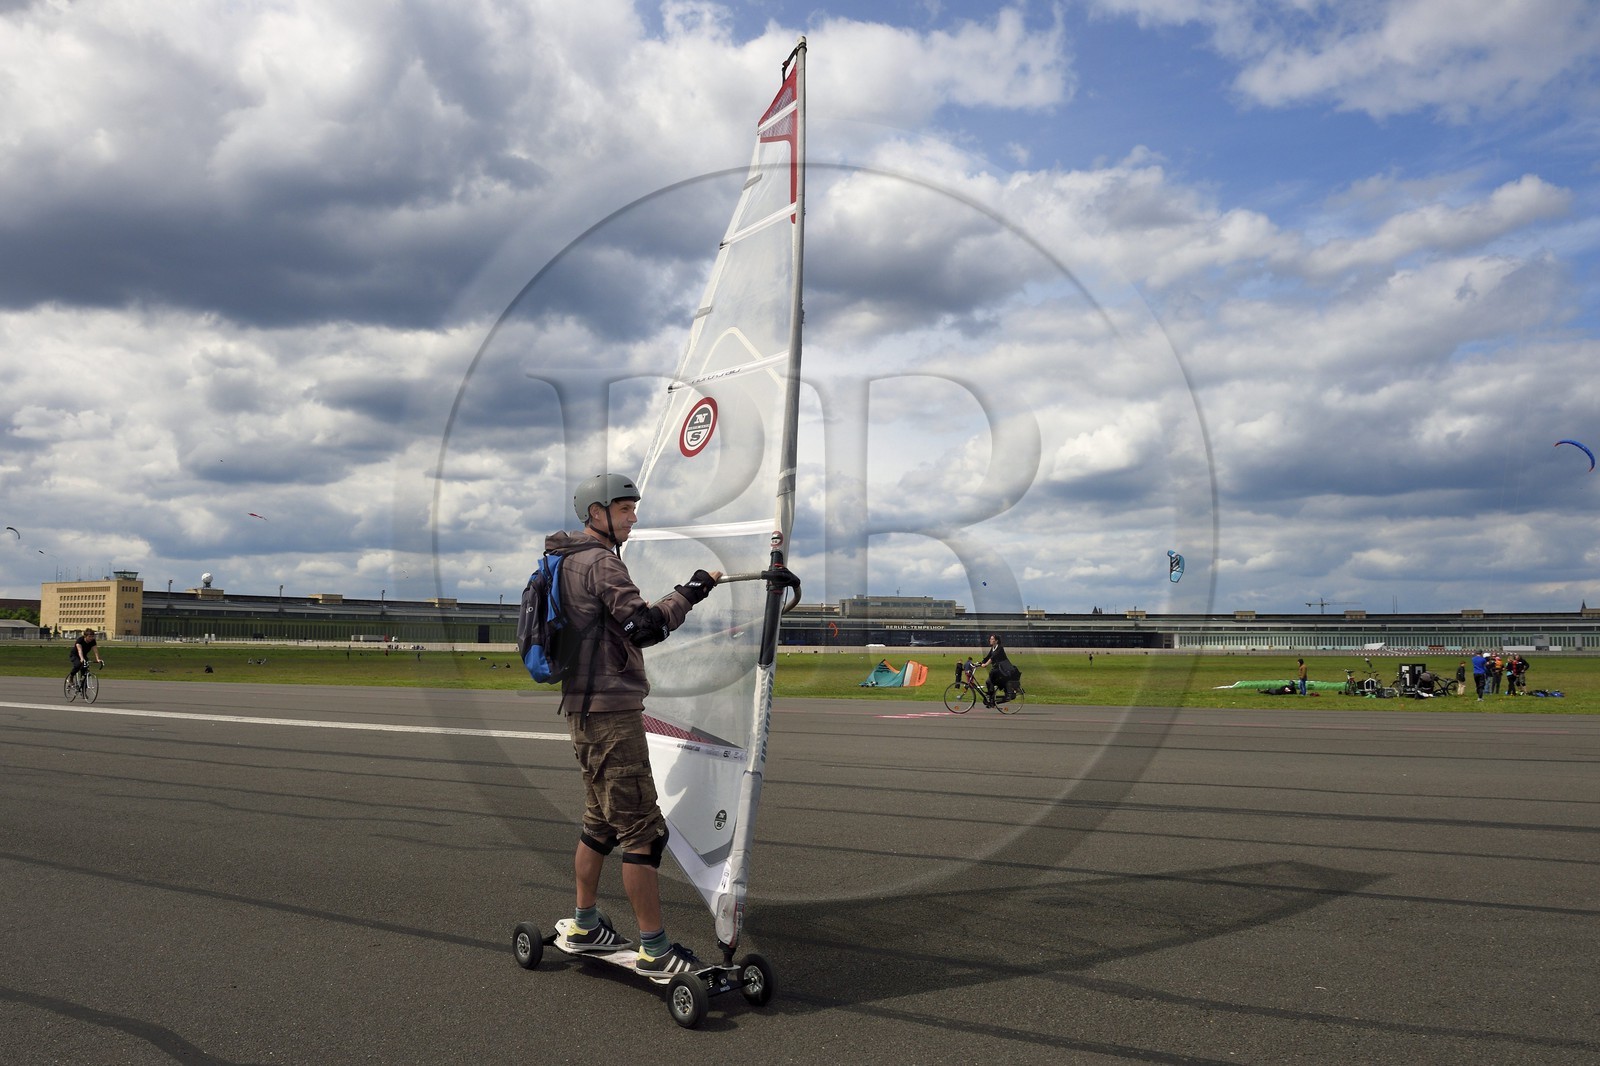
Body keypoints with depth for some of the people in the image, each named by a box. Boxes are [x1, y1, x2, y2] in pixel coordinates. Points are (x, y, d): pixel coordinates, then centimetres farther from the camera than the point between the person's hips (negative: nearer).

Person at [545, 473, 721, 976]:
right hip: (608, 713, -10)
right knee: (643, 831, -7)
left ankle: (584, 925, 28)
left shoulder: (570, 562, 17)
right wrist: (690, 592, -17)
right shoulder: (601, 563, -14)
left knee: (601, 821, 18)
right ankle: (655, 950, -3)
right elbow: (644, 628, -23)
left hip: (585, 708, 10)